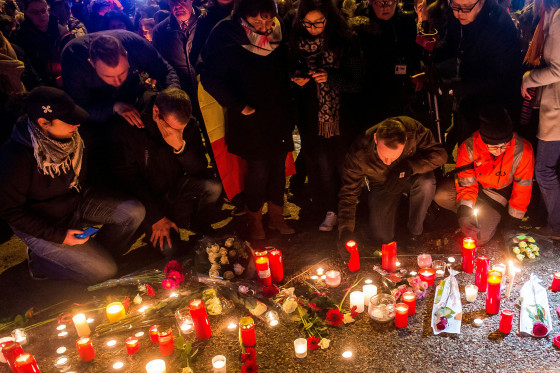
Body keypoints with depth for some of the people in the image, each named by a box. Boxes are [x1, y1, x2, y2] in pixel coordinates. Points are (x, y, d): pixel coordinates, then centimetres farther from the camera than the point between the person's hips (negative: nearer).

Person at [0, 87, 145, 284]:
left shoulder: (73, 136, -10)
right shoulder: (16, 157, -31)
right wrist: (59, 235, -23)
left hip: (77, 202, 7)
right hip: (41, 224, -6)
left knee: (134, 211, -13)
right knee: (103, 271, -15)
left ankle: (96, 254, 4)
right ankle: (40, 260, 8)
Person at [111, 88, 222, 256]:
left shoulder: (190, 126, -12)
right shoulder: (129, 130, -23)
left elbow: (200, 170, -13)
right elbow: (127, 179, -18)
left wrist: (181, 147, -33)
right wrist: (156, 217, -20)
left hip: (176, 188, 3)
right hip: (147, 197, -3)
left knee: (214, 188, -26)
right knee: (170, 249, -19)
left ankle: (200, 227, 2)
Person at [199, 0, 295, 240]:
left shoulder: (278, 36, 4)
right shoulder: (229, 41, -12)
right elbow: (210, 78, -12)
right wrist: (238, 105, -15)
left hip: (279, 118, 5)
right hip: (251, 120, -5)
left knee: (279, 166, 11)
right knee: (258, 170, -2)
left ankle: (276, 216, 30)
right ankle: (254, 221, 21)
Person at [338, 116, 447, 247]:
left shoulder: (413, 130, -33)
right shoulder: (359, 154, -33)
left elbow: (440, 154, -25)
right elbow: (348, 192, -24)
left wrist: (409, 167, -40)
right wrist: (345, 230, -31)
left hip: (409, 177, 1)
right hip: (381, 185, 0)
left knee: (426, 183, -36)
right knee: (382, 238, -11)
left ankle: (415, 231, -9)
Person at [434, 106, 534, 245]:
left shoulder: (523, 150, -27)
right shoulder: (468, 147, -26)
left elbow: (522, 188, -13)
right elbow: (466, 182, -18)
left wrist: (513, 221, -5)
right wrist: (464, 212, -33)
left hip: (498, 194, -1)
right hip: (475, 185, 2)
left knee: (480, 238, -19)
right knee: (441, 196, -30)